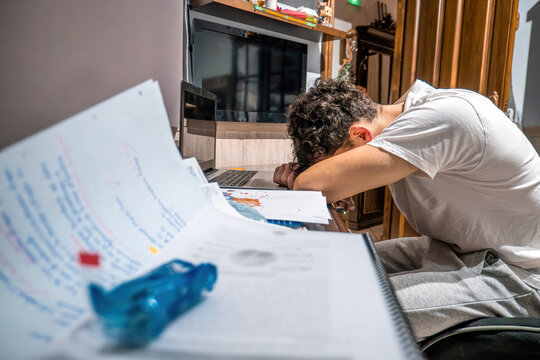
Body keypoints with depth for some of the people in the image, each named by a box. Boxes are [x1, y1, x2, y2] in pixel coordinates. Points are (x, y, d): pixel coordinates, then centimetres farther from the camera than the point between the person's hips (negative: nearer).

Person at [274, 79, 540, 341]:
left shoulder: (441, 117, -29)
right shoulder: (406, 113, -1)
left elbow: (322, 184, -35)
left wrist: (299, 180, -12)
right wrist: (295, 171, -12)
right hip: (456, 249, 9)